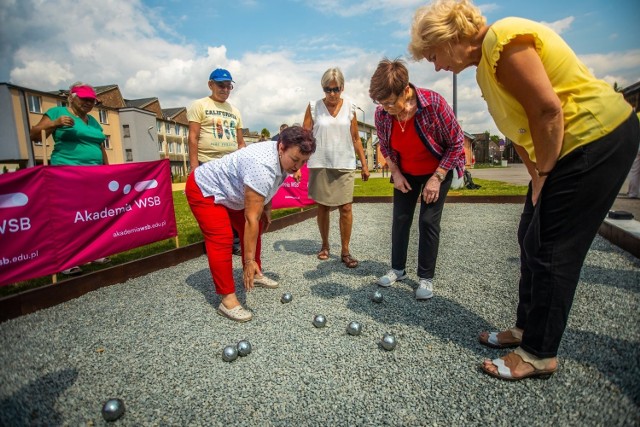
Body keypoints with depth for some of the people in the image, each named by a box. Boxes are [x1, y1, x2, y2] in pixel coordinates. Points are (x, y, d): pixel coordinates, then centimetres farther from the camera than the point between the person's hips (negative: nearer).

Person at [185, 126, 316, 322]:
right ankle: (227, 299, -13)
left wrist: (266, 209, 13)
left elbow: (268, 188, 13)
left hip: (229, 190, 9)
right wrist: (249, 261, -34)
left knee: (255, 230, 10)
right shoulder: (262, 167, -39)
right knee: (222, 239, -21)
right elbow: (251, 218, -37)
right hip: (204, 189, -9)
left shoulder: (283, 158, -10)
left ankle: (255, 274, 27)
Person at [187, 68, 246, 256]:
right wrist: (194, 165, -13)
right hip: (208, 165, -5)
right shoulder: (199, 105, 3)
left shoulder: (234, 111, 17)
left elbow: (240, 142, 17)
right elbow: (193, 137, -5)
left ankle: (235, 242, 19)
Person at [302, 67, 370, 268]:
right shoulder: (314, 107, 0)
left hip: (344, 165, 1)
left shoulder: (350, 107, 5)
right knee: (322, 206, 8)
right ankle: (325, 245, 25)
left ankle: (345, 251, 9)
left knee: (346, 208, -3)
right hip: (320, 165, 0)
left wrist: (364, 164, 8)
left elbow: (355, 138, 10)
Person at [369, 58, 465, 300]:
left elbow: (456, 143, -18)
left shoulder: (434, 103, -30)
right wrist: (395, 173, -8)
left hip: (438, 169, -3)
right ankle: (398, 269, 21)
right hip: (405, 173, 4)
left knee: (428, 221, -7)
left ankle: (426, 277, 8)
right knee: (400, 219, 5)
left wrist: (437, 178, -20)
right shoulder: (381, 113, -20)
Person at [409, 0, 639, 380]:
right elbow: (517, 124, 13)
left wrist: (542, 174, -14)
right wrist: (537, 175, 7)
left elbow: (547, 110, -23)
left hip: (599, 138, -10)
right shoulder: (485, 64, 13)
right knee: (531, 238, 11)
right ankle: (526, 329, 25)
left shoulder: (502, 40, -17)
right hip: (571, 145, 10)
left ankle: (541, 354, 8)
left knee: (549, 248, -7)